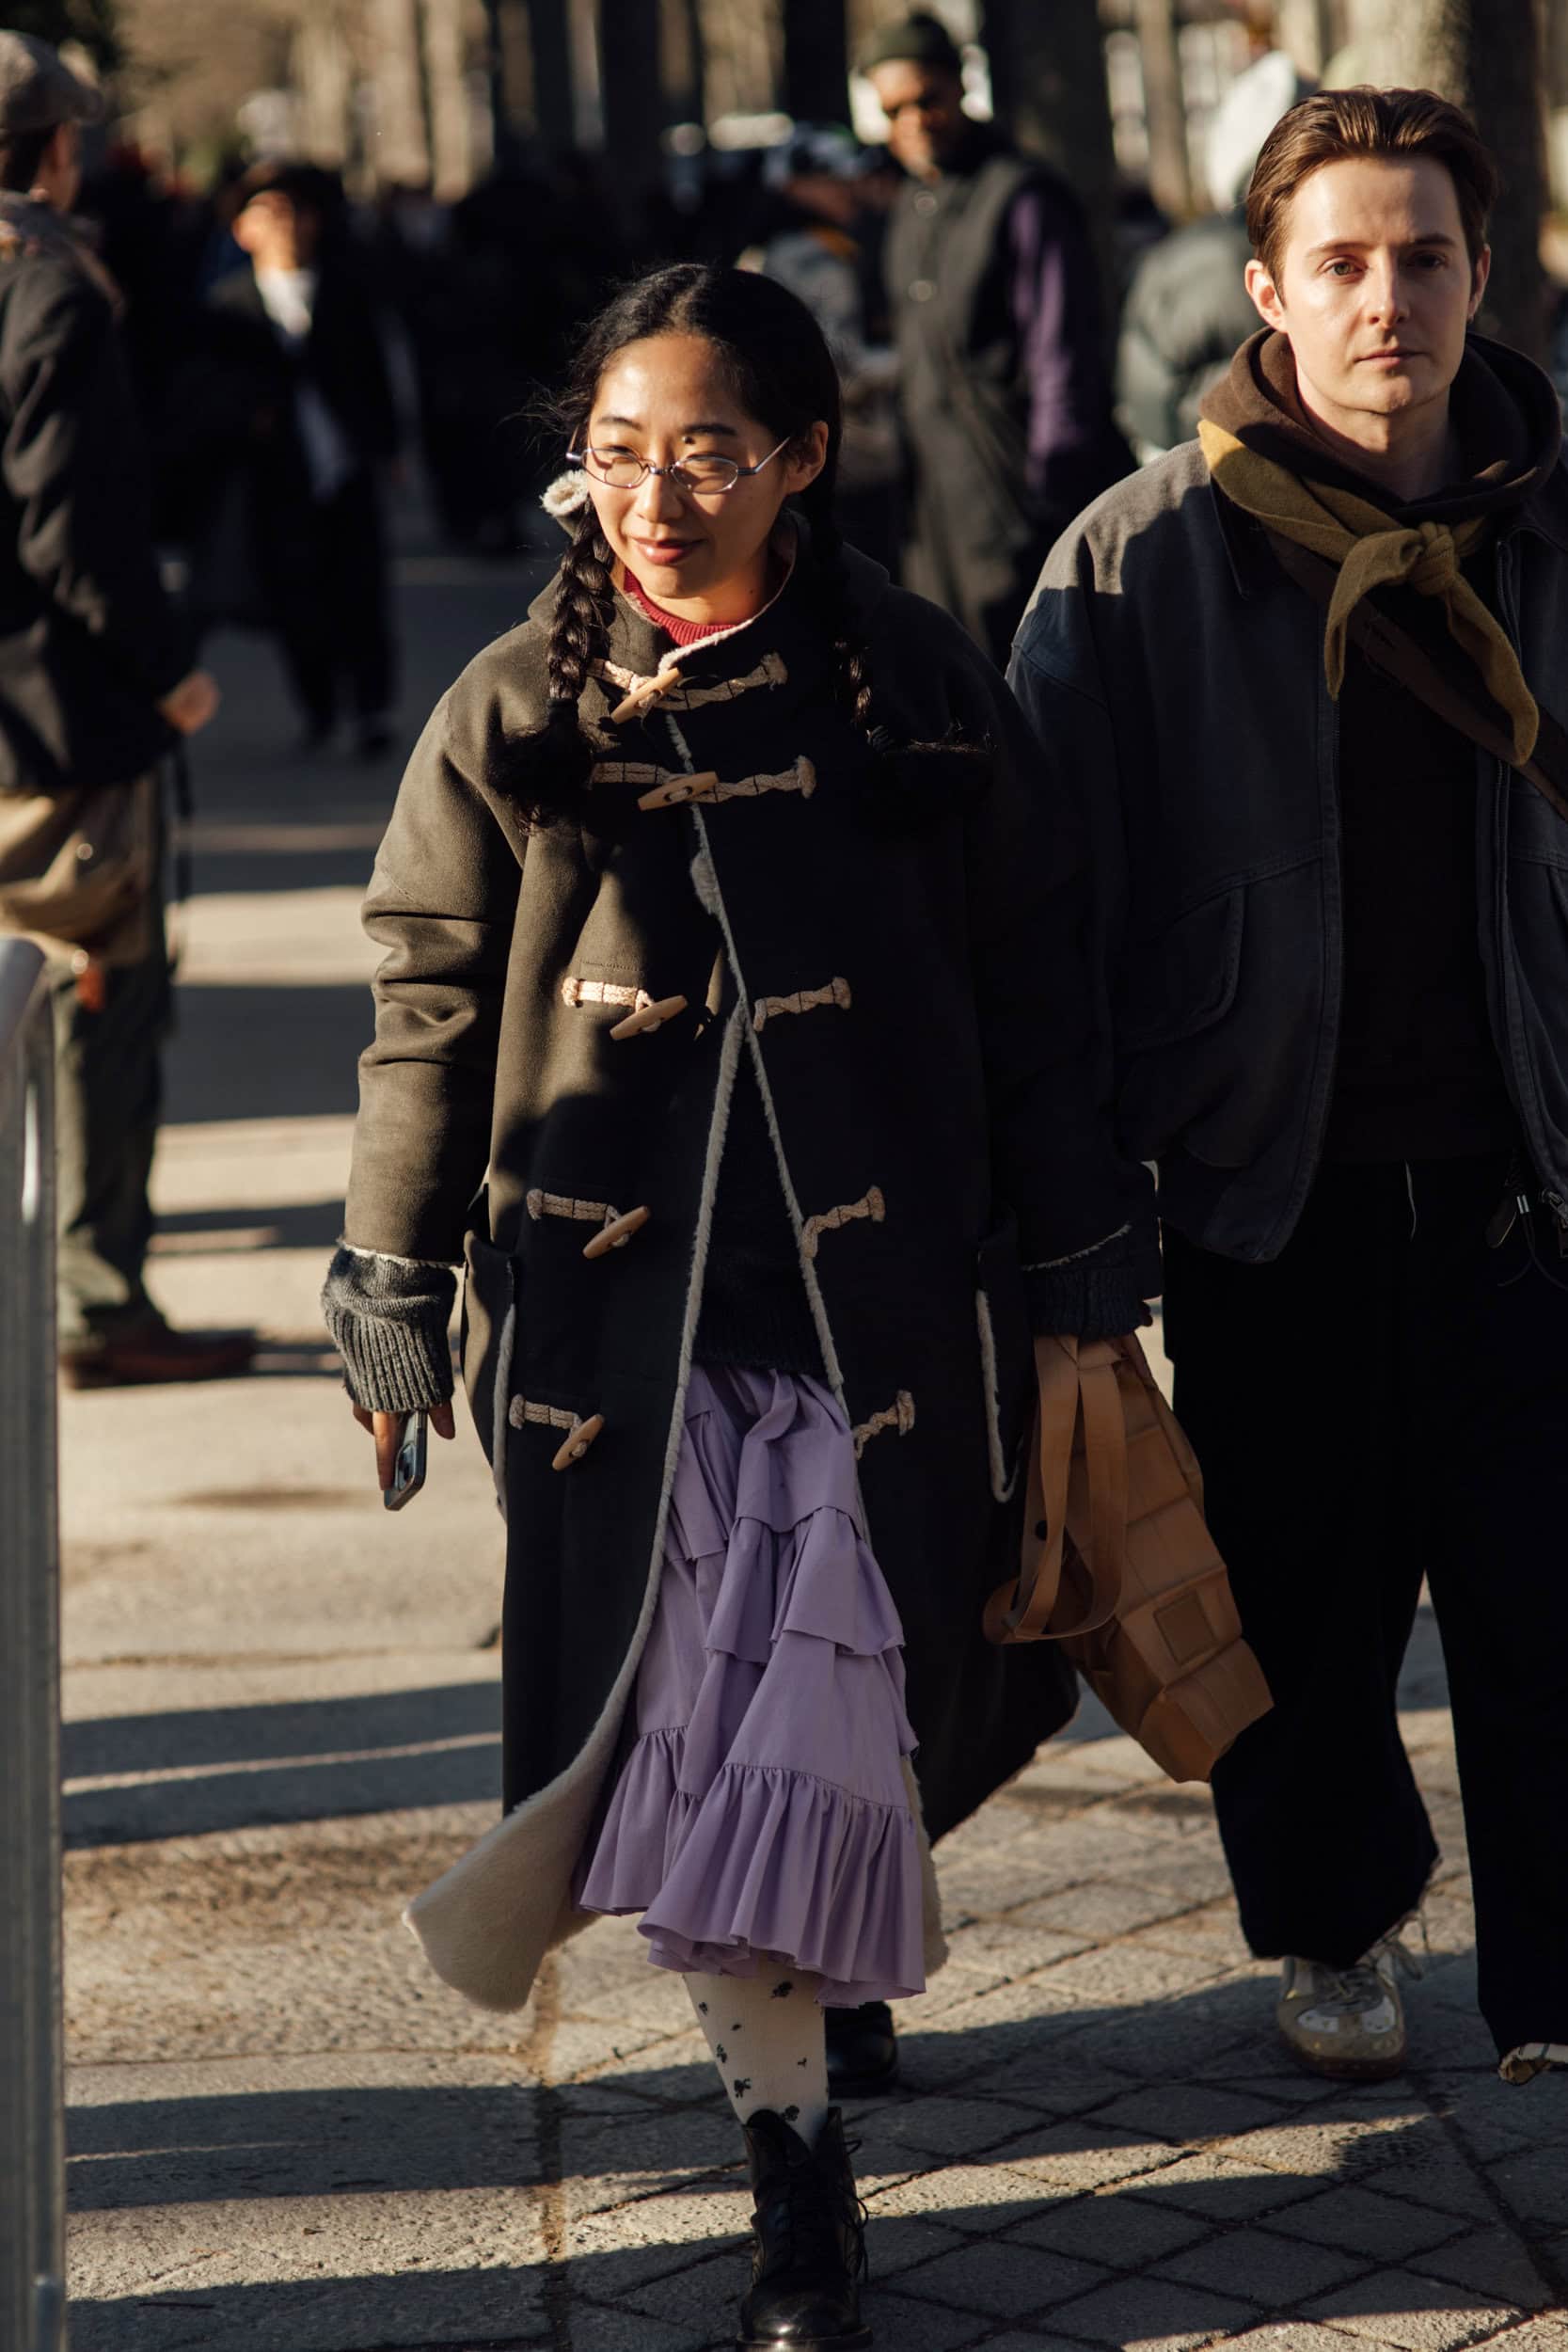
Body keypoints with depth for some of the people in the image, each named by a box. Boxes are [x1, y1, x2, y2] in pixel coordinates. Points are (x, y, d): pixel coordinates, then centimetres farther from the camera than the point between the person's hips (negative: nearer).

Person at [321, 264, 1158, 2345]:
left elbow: (1025, 994, 8)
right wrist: (393, 1280, 6)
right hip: (609, 1296, 0)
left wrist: (1080, 1252, 10)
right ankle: (790, 2141, 12)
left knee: (826, 1704, -3)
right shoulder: (516, 714, 1)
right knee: (682, 1712, -1)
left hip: (874, 1291, 0)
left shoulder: (920, 692, 1)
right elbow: (433, 1005, 7)